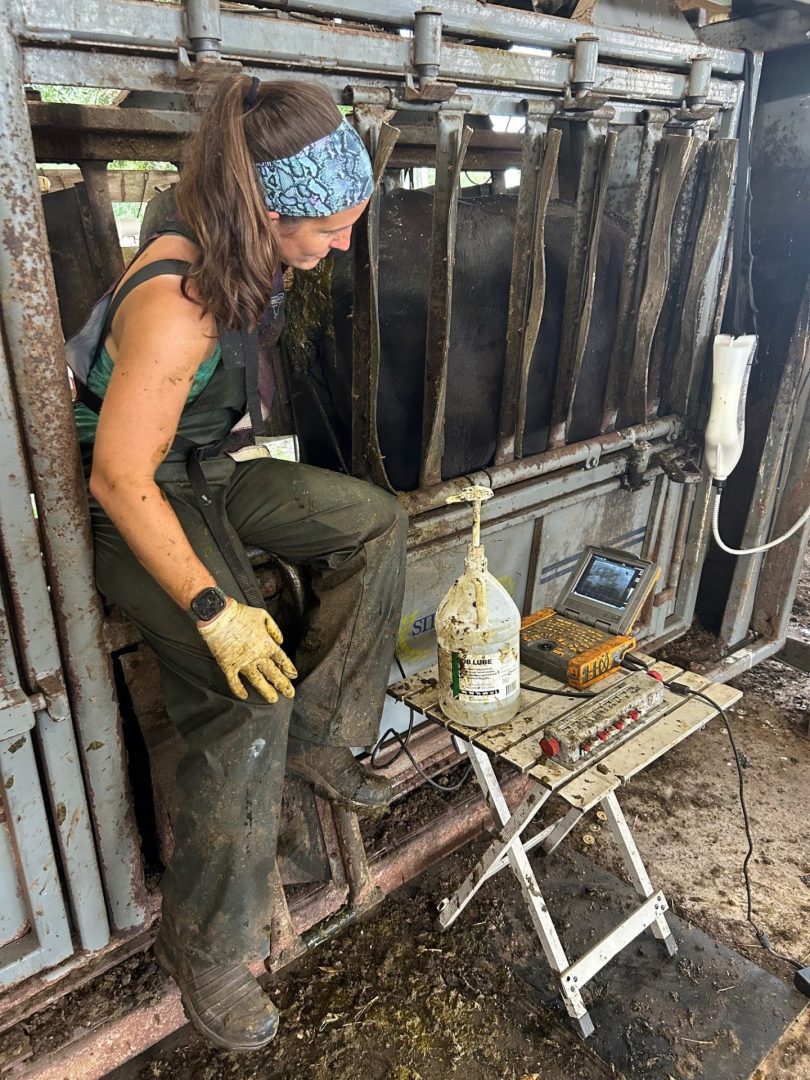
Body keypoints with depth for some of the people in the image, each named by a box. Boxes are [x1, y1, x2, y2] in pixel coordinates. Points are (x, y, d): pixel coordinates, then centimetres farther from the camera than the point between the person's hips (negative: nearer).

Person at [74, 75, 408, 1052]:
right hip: (135, 507, -8)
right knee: (249, 703, -21)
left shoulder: (237, 256, -3)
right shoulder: (176, 304, -30)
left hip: (206, 472, 9)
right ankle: (204, 953, 1)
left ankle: (316, 736, 8)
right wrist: (215, 609, -27)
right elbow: (120, 480, -29)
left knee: (375, 521, -1)